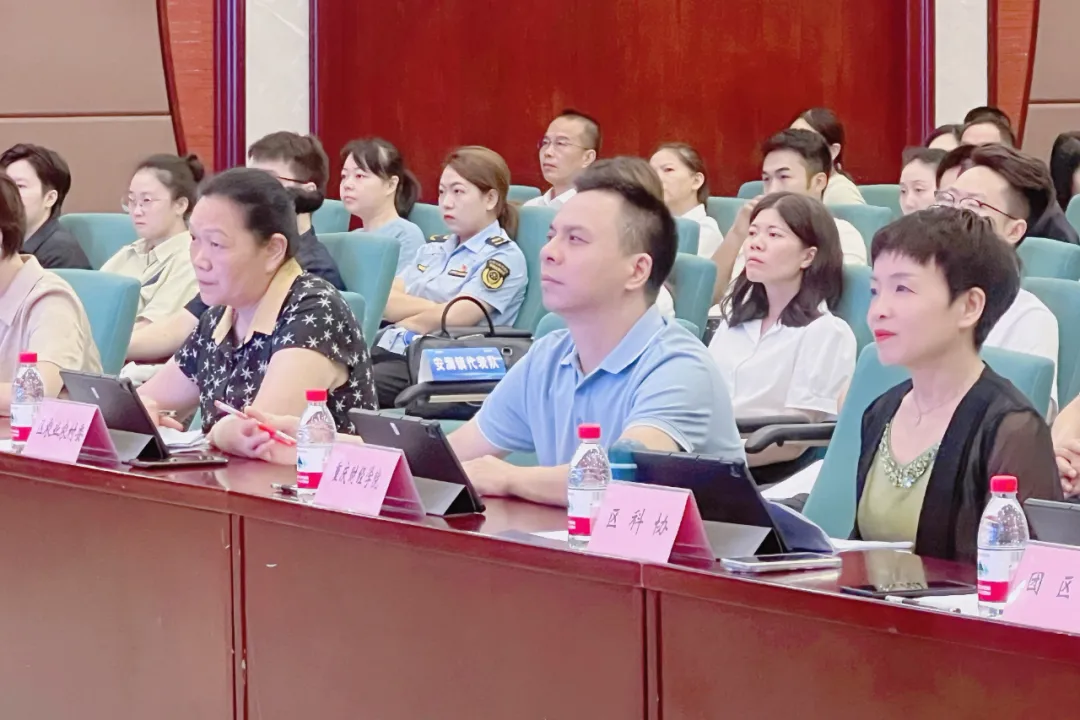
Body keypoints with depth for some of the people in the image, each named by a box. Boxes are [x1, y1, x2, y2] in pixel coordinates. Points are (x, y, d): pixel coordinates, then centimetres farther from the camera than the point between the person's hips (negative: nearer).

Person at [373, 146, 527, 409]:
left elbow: (452, 319, -11)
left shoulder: (503, 257, -1)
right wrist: (432, 308, -6)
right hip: (390, 348, 7)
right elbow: (384, 301, 12)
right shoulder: (434, 248, 23)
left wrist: (404, 320, 4)